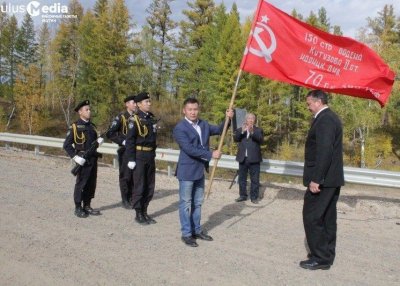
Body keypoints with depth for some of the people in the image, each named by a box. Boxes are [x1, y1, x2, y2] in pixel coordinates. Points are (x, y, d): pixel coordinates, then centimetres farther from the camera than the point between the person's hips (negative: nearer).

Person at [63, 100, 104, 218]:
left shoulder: (92, 126, 14)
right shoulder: (74, 126, -5)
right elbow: (66, 145, -8)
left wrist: (98, 141, 0)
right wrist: (75, 156, -16)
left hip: (93, 159, 6)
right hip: (83, 160, -6)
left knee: (91, 183, 10)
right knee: (81, 184, 0)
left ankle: (87, 206, 22)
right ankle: (78, 208, 11)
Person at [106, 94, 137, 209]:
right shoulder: (121, 117, -7)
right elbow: (110, 134, -12)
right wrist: (123, 142, -18)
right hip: (125, 151, -5)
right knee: (125, 176, 0)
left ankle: (131, 198, 22)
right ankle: (125, 200, 12)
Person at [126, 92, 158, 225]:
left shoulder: (152, 118, 10)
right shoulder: (134, 119, -10)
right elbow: (129, 140, -12)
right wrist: (131, 159, -15)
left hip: (150, 157, 7)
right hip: (139, 157, -7)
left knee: (150, 187, 11)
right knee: (139, 187, 2)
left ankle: (144, 211, 24)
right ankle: (138, 214, 14)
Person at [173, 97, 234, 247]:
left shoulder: (204, 125, 9)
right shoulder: (180, 128, -14)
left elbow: (219, 130, 17)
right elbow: (189, 149, -22)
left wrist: (228, 118, -1)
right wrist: (211, 154, -21)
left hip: (200, 170, 7)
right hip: (187, 171, -7)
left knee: (197, 203, 15)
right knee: (186, 203, 2)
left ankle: (196, 230, 27)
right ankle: (186, 234, 12)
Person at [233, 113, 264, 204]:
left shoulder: (258, 130, 5)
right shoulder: (240, 129, 10)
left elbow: (261, 140, -13)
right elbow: (235, 139, -6)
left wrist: (252, 132, -28)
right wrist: (242, 131, -23)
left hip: (254, 159, -2)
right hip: (243, 158, 2)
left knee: (255, 179, 1)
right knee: (242, 178, 10)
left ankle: (254, 197, 9)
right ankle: (243, 195, 21)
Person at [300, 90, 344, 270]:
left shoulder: (324, 120, -16)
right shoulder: (331, 117, 16)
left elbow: (324, 151, -25)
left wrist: (316, 179, -24)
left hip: (322, 179, -10)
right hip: (332, 178, 10)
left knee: (312, 216, -3)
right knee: (327, 218, 15)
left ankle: (320, 258, 5)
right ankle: (327, 254, 26)